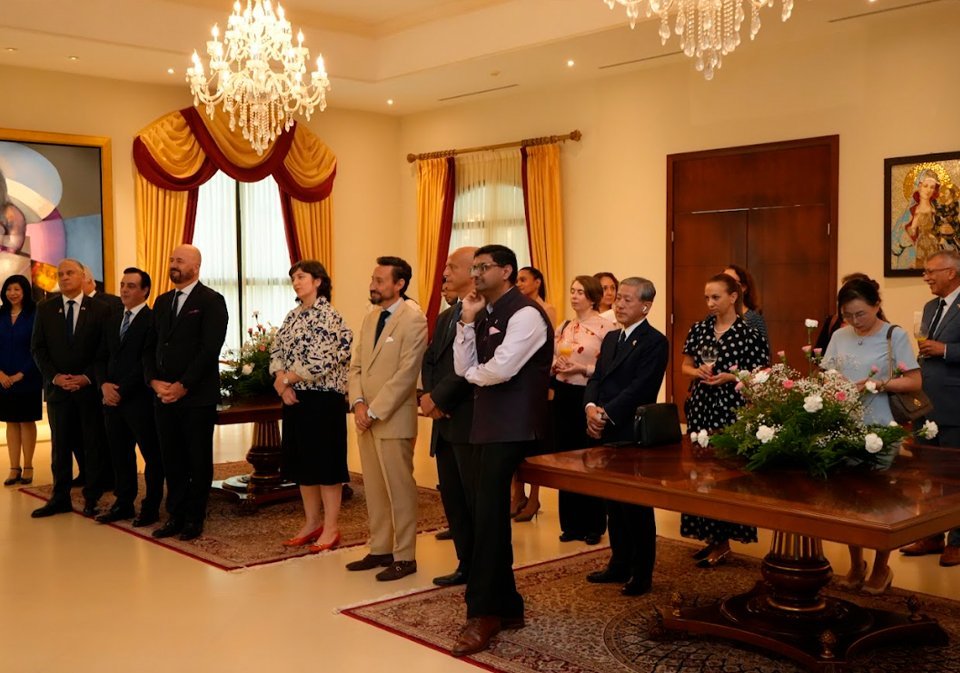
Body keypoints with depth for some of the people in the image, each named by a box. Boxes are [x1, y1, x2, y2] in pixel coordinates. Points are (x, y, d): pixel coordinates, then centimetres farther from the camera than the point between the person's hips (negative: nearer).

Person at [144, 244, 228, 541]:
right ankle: (175, 516, 18)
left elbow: (210, 348, -13)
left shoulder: (212, 301, -5)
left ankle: (194, 519, 13)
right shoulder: (162, 302, 16)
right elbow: (150, 346, 14)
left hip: (197, 395, -6)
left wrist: (183, 386, -15)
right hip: (164, 394, 6)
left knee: (198, 459, 3)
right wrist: (154, 381, -3)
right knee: (171, 458, 9)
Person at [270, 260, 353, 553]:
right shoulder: (293, 316, 12)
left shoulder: (328, 316, -12)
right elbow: (276, 351, 8)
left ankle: (331, 527, 8)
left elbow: (320, 363, -19)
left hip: (323, 399, -8)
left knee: (325, 461, -1)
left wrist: (286, 379, -11)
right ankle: (312, 522, 23)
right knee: (302, 461, 12)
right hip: (295, 398, 8)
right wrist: (283, 385, -8)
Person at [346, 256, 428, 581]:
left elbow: (405, 375, -17)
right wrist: (358, 403, -4)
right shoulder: (370, 318, 14)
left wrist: (374, 411, -16)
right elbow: (355, 366, 12)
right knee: (374, 489, 13)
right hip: (366, 419, 7)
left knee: (400, 490, 0)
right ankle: (380, 550, 23)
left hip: (393, 420, -7)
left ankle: (404, 557, 9)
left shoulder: (413, 321, -11)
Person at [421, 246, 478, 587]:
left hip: (470, 422, -9)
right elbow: (429, 361, 16)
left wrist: (437, 397, -16)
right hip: (445, 422, 9)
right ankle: (466, 564, 24)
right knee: (452, 498, 13)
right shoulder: (444, 317, 19)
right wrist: (429, 395, -2)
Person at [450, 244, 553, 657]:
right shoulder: (484, 316, 16)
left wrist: (473, 373, -1)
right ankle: (506, 607, 22)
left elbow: (500, 370, -22)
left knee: (488, 519, -7)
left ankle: (483, 615, 2)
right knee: (486, 518, 11)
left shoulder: (525, 313, -11)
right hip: (482, 426, 9)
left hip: (511, 430, -9)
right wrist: (467, 320, 0)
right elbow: (464, 369, 8)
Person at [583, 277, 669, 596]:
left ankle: (642, 574, 13)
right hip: (606, 433, 8)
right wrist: (591, 408, -9)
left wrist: (606, 414, -19)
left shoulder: (654, 342, -10)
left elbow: (639, 388, -18)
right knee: (614, 502, 15)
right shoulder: (611, 338, 15)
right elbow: (596, 378, 10)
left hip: (634, 435, -7)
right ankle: (620, 564, 27)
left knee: (637, 506, 2)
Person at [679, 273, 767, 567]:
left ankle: (723, 542, 10)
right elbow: (685, 366, 15)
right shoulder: (698, 329, 7)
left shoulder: (749, 333, -8)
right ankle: (711, 537, 21)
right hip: (700, 408, 5)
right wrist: (697, 372, -6)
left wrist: (730, 377, -18)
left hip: (732, 410, -5)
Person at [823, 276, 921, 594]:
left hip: (880, 431, -4)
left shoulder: (895, 336, -7)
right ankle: (856, 564, 27)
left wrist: (878, 384, -20)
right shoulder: (839, 336, 5)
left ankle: (881, 568, 24)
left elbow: (914, 381, -9)